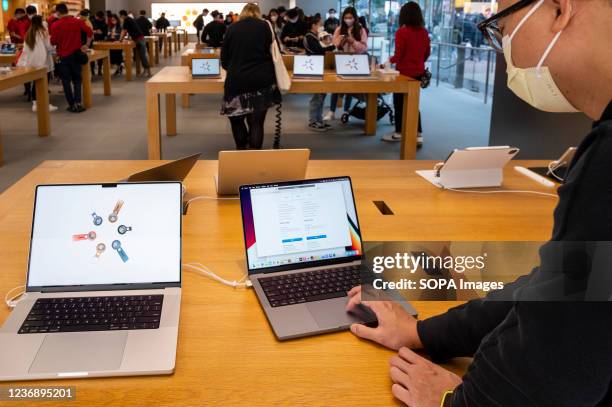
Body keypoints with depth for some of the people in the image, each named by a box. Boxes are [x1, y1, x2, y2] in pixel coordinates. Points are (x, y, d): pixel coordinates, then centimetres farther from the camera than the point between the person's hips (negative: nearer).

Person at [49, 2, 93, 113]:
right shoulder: (77, 21, -2)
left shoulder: (55, 25, -9)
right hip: (76, 54, 2)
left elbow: (53, 42, -7)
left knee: (66, 81, 7)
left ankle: (72, 105, 7)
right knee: (77, 79, 11)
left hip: (63, 56, -2)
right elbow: (90, 32, -6)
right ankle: (78, 103, -1)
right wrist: (86, 45, 3)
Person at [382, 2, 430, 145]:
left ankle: (399, 133, 21)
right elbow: (427, 53, 10)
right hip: (418, 72, 6)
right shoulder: (424, 32, 2)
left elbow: (398, 56, -14)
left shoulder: (402, 32, -15)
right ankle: (418, 135, 5)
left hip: (404, 72, -5)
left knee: (400, 103, 10)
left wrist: (390, 60, 4)